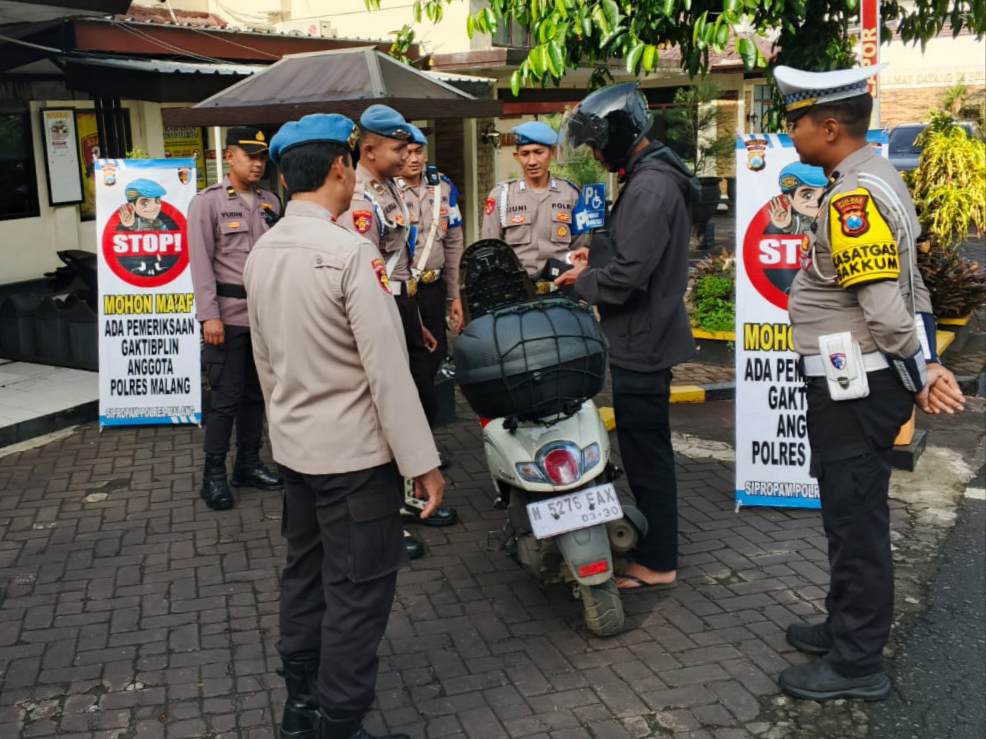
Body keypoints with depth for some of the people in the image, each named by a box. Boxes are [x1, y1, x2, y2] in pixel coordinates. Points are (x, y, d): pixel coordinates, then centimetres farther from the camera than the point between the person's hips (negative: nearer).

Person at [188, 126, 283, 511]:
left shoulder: (270, 202, 10)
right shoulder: (207, 202, -5)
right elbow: (201, 263, -10)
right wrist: (210, 315, -16)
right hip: (229, 313, -5)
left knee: (256, 393, 12)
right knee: (226, 396, -2)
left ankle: (249, 464, 25)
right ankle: (214, 474, 9)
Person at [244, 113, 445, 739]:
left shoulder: (261, 253, 3)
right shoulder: (351, 253, -20)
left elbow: (265, 359, 12)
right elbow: (388, 370, -22)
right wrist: (423, 461, -16)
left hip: (294, 447, 8)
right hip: (354, 452, -8)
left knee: (306, 574, 19)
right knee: (359, 591, 5)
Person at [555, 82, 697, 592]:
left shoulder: (650, 188, -21)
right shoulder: (651, 178, 13)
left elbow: (630, 276, -26)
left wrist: (582, 281, -9)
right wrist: (598, 255, 11)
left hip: (642, 343, -11)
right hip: (645, 338, 11)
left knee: (646, 454, -1)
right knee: (645, 450, 19)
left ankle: (657, 563, 11)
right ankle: (652, 544, 33)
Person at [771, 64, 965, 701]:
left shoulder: (853, 199, -22)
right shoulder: (877, 176, 12)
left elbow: (886, 309, -25)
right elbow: (909, 290, 15)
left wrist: (920, 377, -11)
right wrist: (926, 365, 14)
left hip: (855, 386, -10)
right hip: (861, 381, 10)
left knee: (856, 520, 1)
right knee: (853, 514, 20)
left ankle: (857, 664, 15)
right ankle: (851, 626, 36)